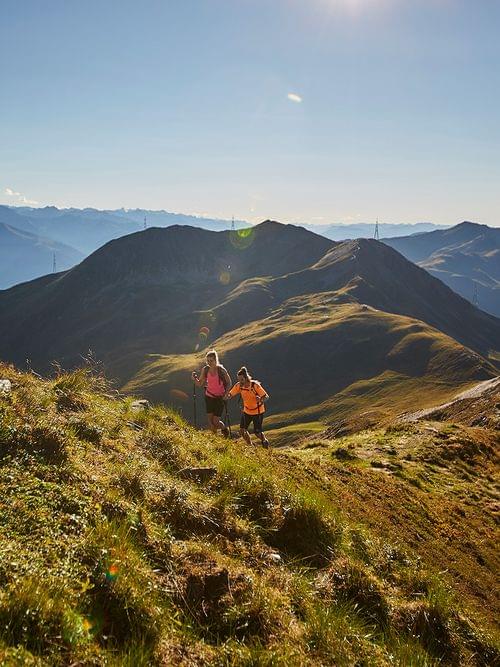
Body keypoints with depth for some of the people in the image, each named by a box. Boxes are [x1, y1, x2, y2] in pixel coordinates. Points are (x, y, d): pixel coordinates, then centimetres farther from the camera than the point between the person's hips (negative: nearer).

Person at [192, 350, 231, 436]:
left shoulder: (221, 370, -15)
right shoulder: (205, 369, -5)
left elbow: (229, 383, -2)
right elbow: (200, 384, 2)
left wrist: (225, 394, -12)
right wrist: (194, 378, -17)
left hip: (219, 398, -4)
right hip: (209, 397, 4)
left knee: (215, 422, -4)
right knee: (210, 422, 3)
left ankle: (225, 428, 28)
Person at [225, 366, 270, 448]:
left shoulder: (255, 385, -26)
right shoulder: (239, 385, -13)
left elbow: (266, 396, -23)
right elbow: (230, 394, -11)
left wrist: (261, 400, -44)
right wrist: (227, 396, -35)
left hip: (258, 411, -4)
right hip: (247, 411, 4)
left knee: (257, 432, -6)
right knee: (242, 430, -4)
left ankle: (265, 442, 27)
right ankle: (250, 445, 21)